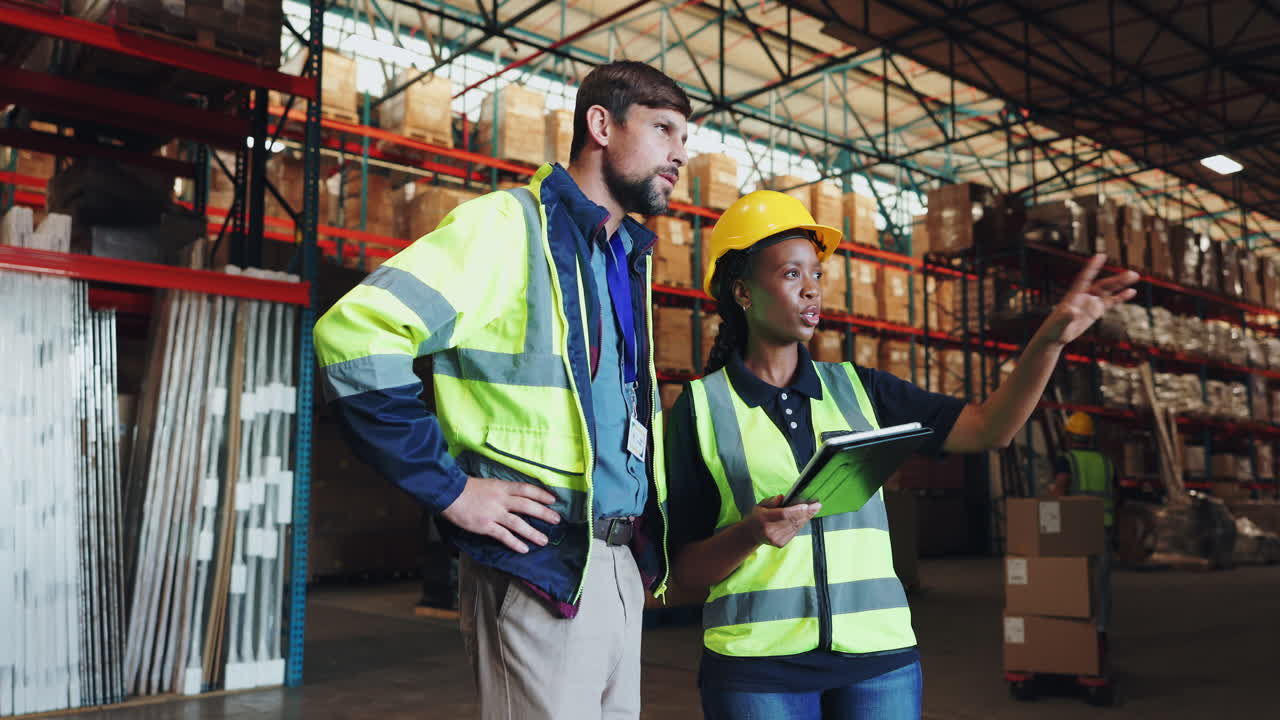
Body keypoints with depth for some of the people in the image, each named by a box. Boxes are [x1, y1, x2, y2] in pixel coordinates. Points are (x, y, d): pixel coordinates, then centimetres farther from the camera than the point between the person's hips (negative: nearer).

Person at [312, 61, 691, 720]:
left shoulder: (629, 256, 14)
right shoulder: (510, 225, -12)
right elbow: (353, 333, -22)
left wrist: (649, 520, 12)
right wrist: (449, 487, -20)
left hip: (622, 565, 8)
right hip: (542, 566, -8)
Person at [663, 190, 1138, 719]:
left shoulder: (856, 388, 8)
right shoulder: (700, 407, -1)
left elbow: (989, 428, 1)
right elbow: (684, 569, -1)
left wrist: (1052, 337, -12)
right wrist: (750, 534, -20)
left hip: (879, 656, 3)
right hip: (758, 662, -2)